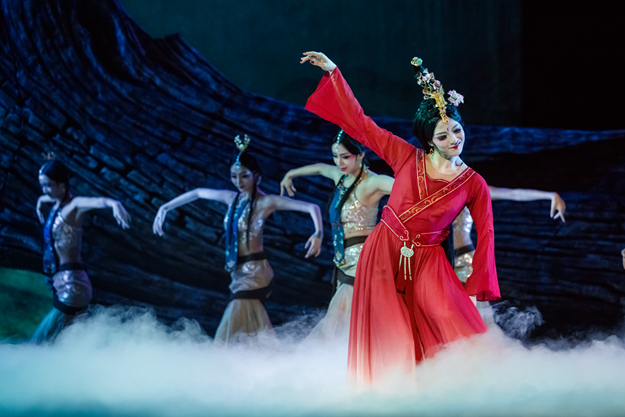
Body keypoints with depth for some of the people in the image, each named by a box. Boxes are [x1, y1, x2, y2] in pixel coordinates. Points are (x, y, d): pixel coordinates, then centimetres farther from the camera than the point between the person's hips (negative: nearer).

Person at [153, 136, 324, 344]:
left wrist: (318, 234, -29)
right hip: (239, 272, 7)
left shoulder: (265, 202, -9)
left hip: (254, 272, -7)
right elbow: (197, 193, 24)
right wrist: (165, 208, 25)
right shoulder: (232, 198, 9)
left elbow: (312, 207, -13)